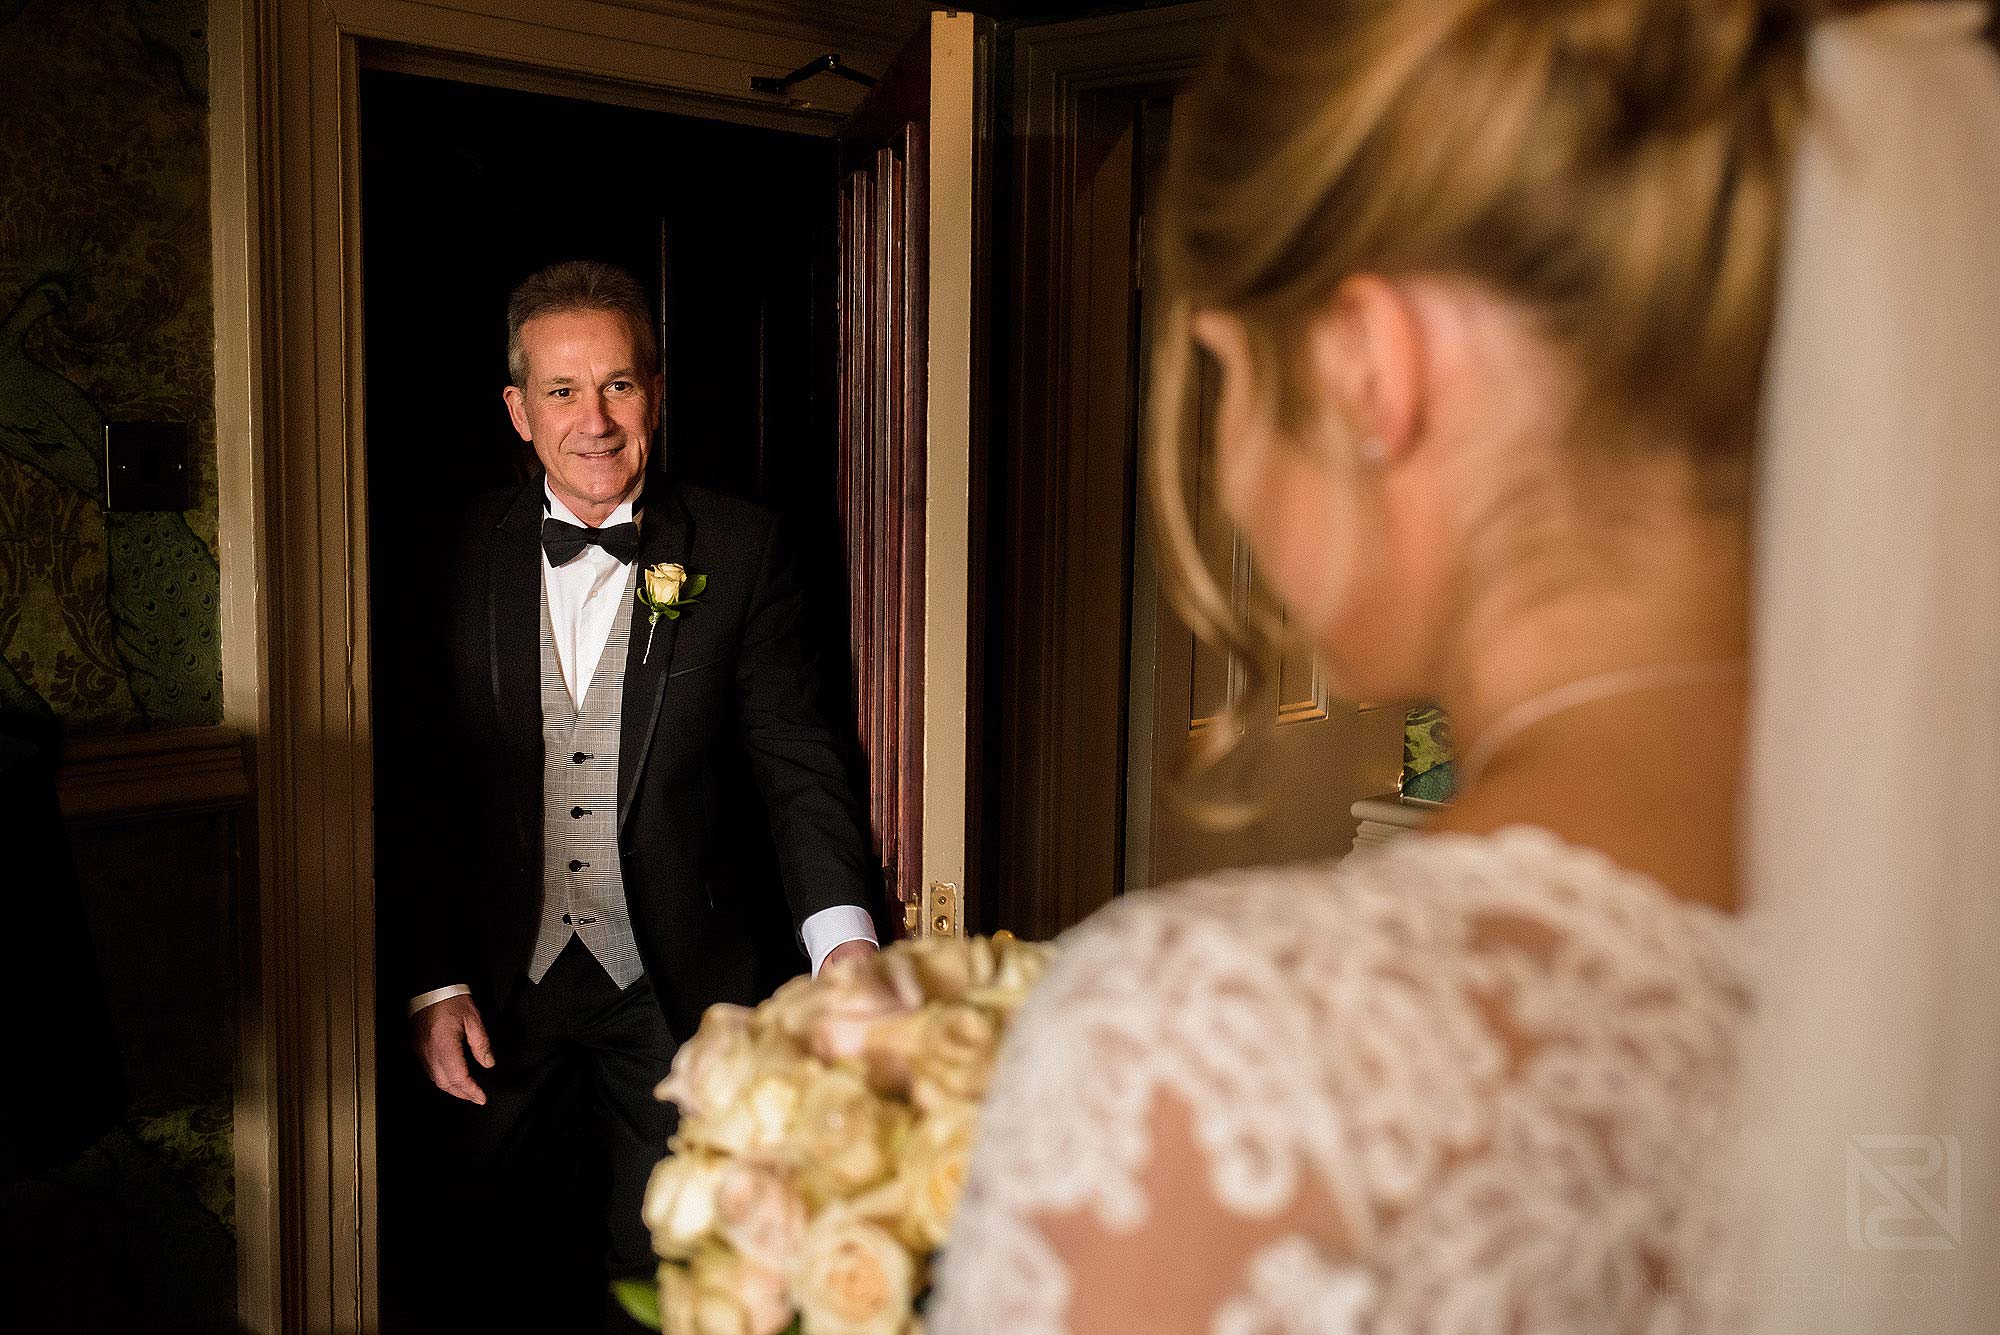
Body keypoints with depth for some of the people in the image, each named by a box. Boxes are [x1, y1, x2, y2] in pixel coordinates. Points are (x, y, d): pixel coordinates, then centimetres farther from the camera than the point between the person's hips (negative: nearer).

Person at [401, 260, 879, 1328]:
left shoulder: (739, 550, -4)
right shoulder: (461, 556, -2)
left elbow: (797, 761, -6)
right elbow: (423, 786, 1)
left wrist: (841, 928, -20)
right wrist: (434, 981, -4)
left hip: (676, 995, -1)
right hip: (500, 995, 1)